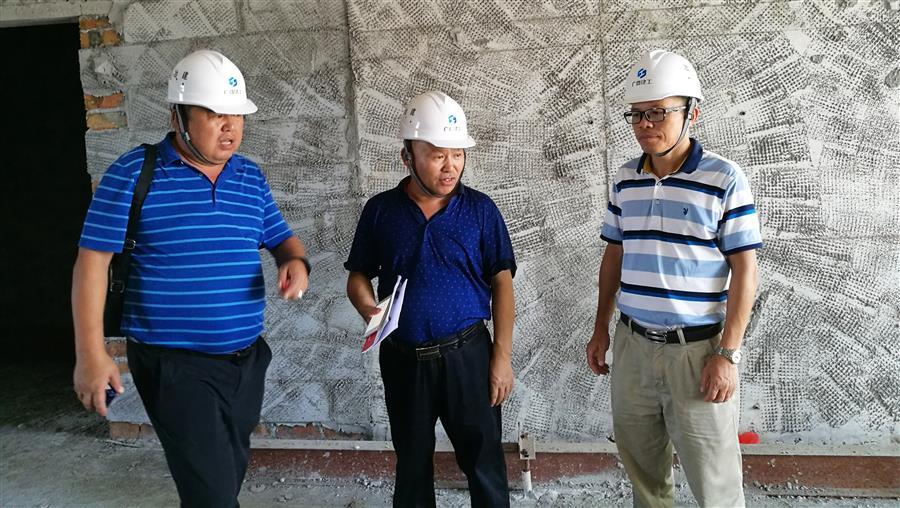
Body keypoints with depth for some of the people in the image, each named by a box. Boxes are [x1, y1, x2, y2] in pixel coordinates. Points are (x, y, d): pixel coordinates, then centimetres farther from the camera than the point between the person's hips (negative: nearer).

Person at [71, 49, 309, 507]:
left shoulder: (251, 177, 6)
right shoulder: (133, 174, -10)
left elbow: (282, 240, 15)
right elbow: (93, 260, -9)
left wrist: (296, 263, -10)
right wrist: (90, 353, -14)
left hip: (246, 358, 6)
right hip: (176, 364, -6)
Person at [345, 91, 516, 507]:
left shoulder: (480, 209, -4)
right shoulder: (380, 210, -1)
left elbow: (501, 282, -2)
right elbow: (358, 276, 6)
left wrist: (502, 355, -6)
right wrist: (368, 307, -17)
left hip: (467, 353, -1)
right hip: (403, 358, 2)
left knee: (484, 461, 8)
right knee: (412, 463, 18)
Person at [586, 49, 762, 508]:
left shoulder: (724, 179, -10)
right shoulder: (624, 179, 6)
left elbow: (745, 270, -10)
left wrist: (728, 354, -14)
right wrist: (601, 329, 13)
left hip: (697, 349, -4)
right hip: (632, 345, 5)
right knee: (642, 469, 18)